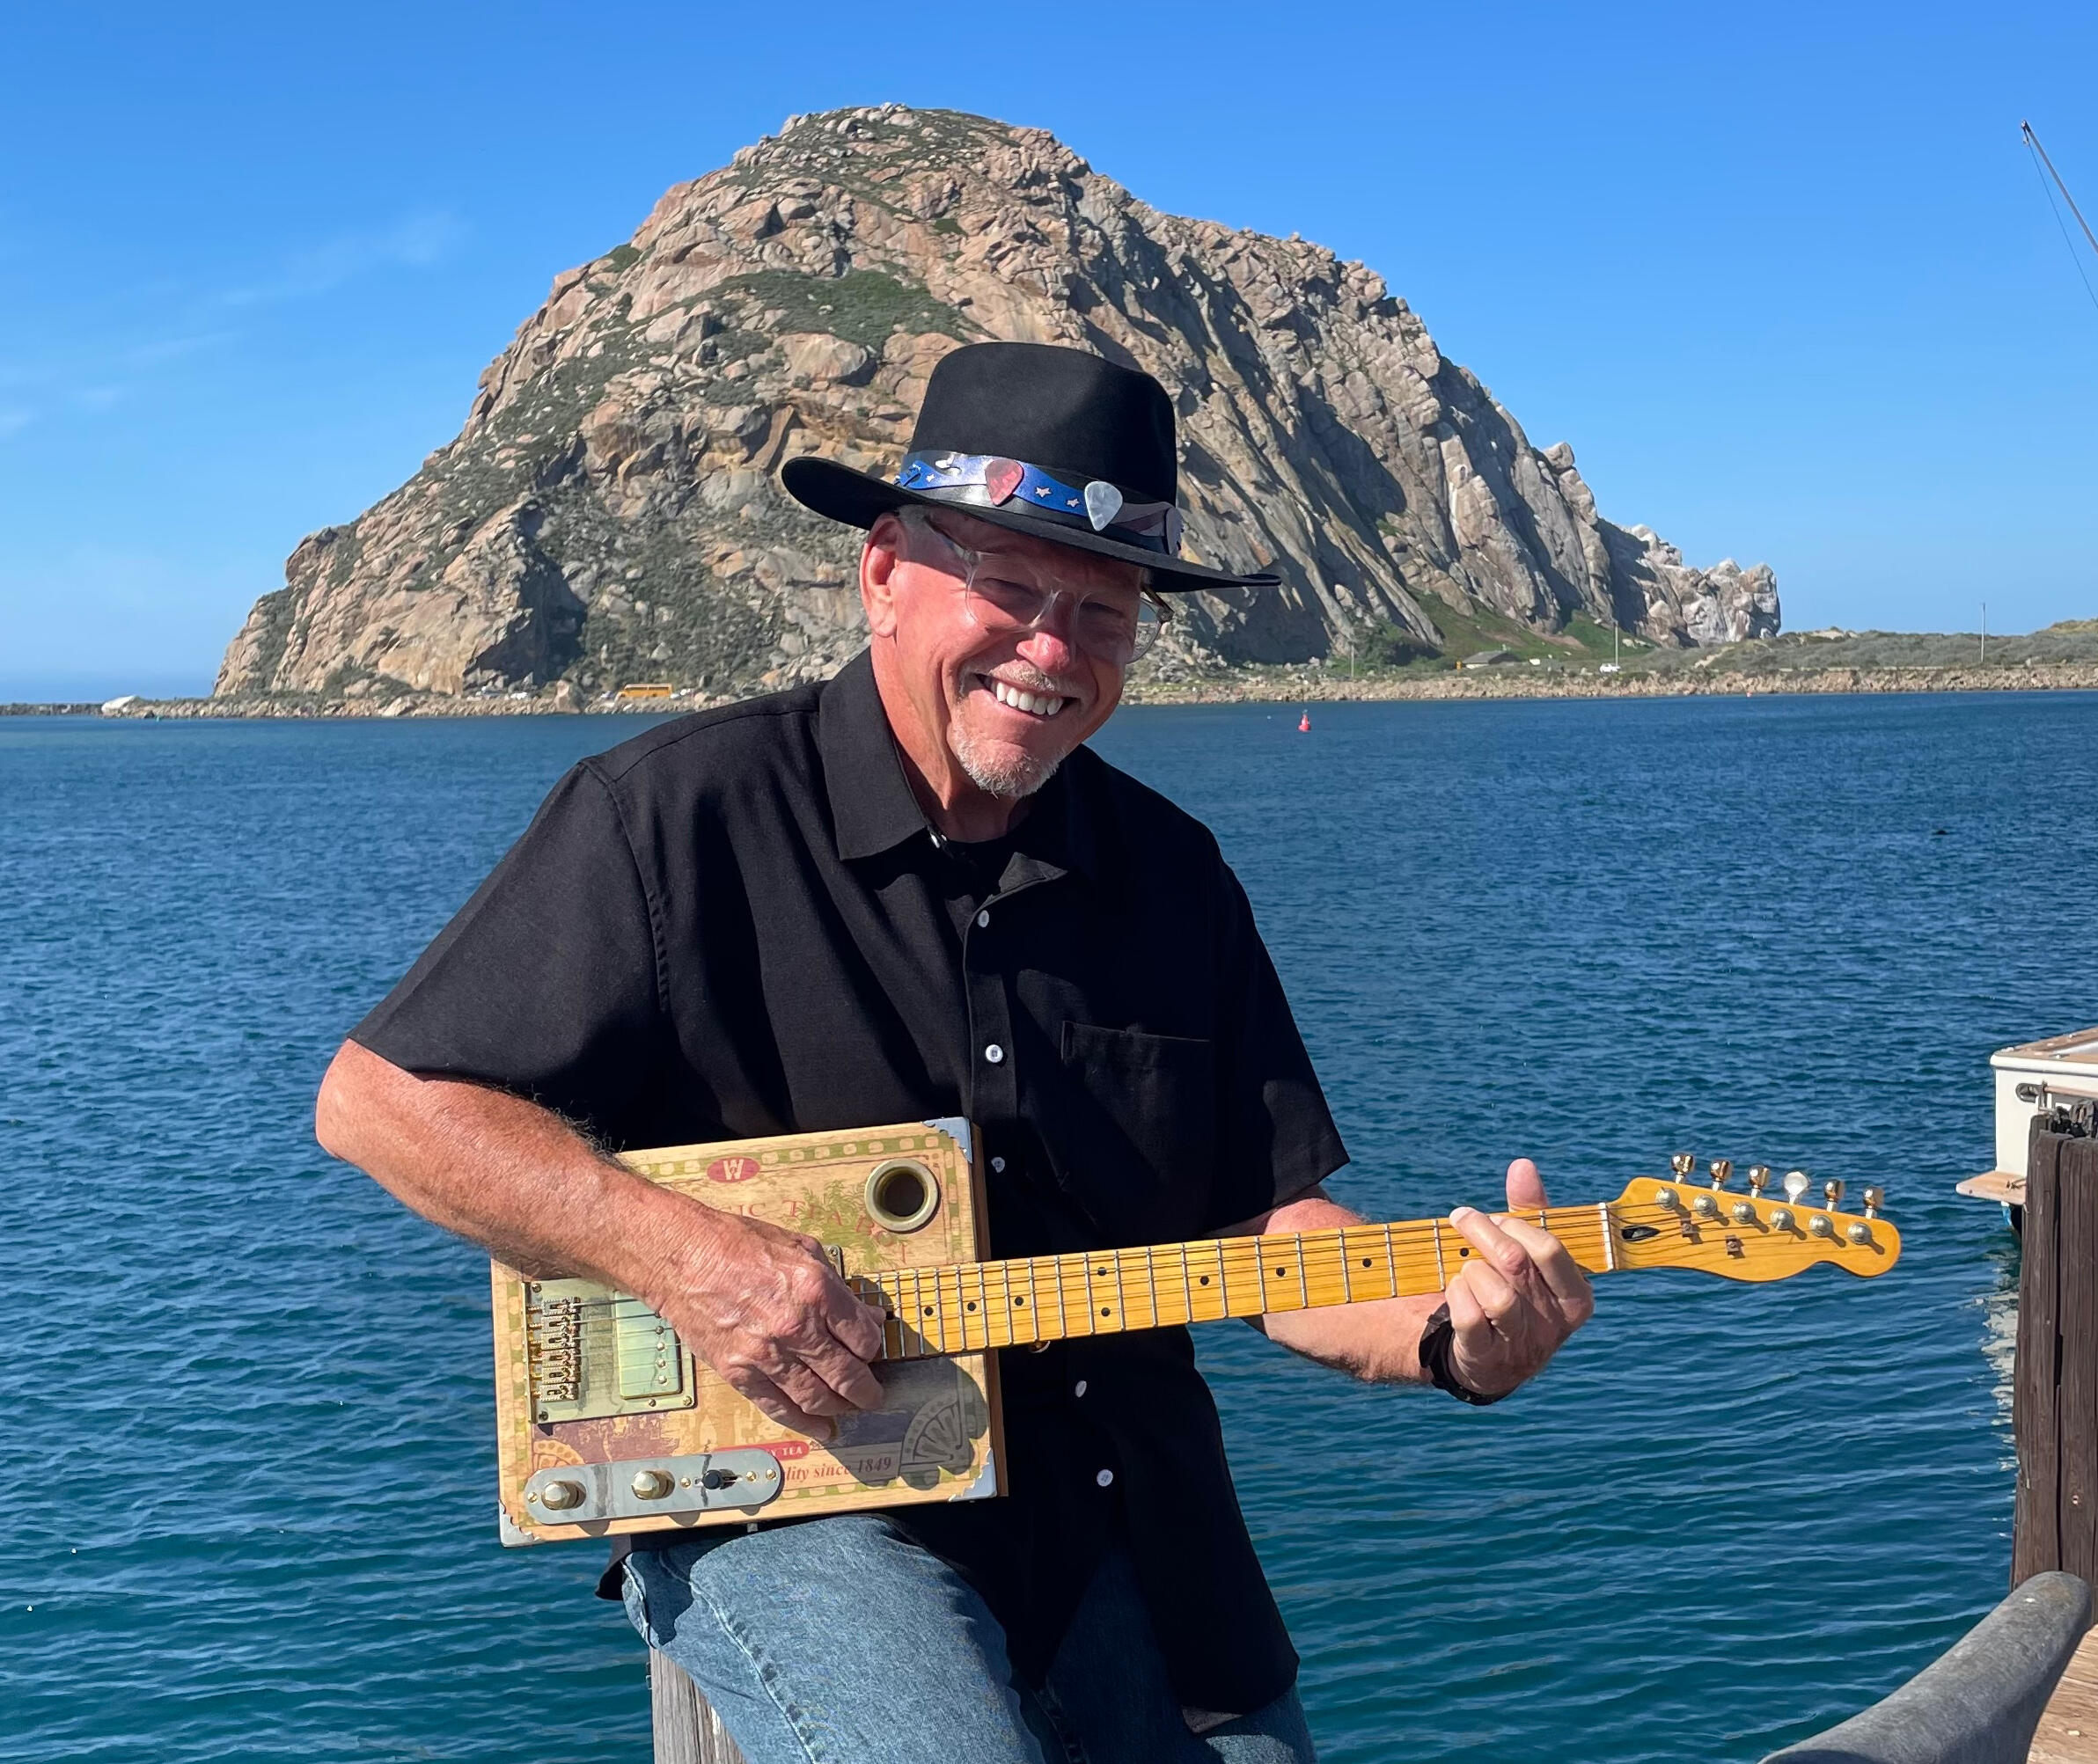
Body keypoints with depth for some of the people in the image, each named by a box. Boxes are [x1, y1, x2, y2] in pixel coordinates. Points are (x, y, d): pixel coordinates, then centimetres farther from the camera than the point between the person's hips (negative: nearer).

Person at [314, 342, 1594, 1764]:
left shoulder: (1171, 873, 5)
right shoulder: (681, 815, -11)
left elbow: (1268, 1228, 4)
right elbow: (376, 1099, -10)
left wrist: (1445, 1338, -16)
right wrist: (685, 1253, -21)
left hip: (1124, 1509, 5)